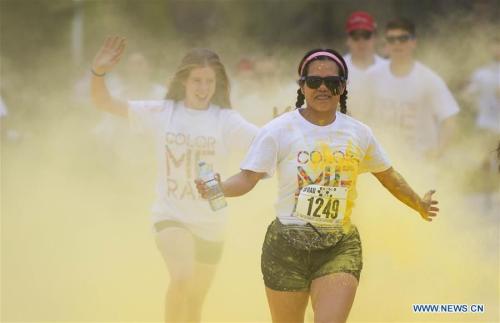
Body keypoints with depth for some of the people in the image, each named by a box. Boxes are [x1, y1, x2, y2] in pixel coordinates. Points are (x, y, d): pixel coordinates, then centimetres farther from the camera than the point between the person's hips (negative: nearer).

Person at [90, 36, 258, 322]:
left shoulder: (226, 120, -6)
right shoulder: (162, 113, -5)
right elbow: (104, 103, -6)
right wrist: (98, 73, -24)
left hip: (210, 223, 2)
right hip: (171, 215, -2)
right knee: (183, 277, -29)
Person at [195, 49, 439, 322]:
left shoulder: (358, 133, 6)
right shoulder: (279, 130, -5)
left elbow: (387, 174, 23)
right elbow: (248, 177, -12)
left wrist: (419, 204, 33)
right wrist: (217, 189, -32)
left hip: (341, 248, 2)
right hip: (287, 247, -2)